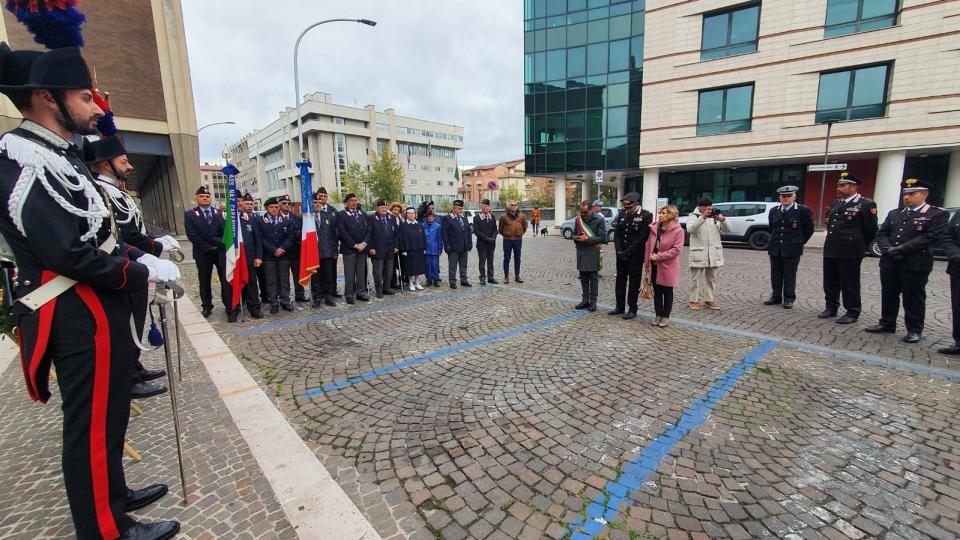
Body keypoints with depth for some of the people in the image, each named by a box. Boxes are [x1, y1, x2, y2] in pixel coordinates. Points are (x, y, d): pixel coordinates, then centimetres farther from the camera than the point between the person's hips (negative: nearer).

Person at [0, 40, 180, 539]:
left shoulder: (56, 156, 12)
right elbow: (71, 255, -25)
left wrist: (139, 254, 2)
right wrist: (145, 271, -15)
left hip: (93, 310, 10)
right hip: (81, 318, -10)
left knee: (105, 415, 21)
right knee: (93, 423, 4)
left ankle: (112, 494, 39)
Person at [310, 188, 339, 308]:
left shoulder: (328, 213, 5)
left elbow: (334, 231, 5)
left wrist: (335, 246, 2)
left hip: (327, 249, 2)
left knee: (328, 274, 8)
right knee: (315, 275, 5)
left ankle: (328, 296, 19)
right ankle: (317, 298, 14)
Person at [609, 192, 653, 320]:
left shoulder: (646, 216, -10)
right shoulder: (622, 214, 6)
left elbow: (642, 237, -15)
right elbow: (617, 233, 5)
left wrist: (628, 252, -16)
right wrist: (619, 251, -7)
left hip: (635, 255, -5)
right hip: (621, 255, 6)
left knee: (634, 282, 3)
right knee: (620, 280, 12)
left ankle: (632, 309, 13)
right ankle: (620, 307, 24)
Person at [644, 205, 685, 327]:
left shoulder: (678, 230, -11)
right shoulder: (654, 228, 4)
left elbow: (677, 249, -16)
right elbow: (648, 246, 6)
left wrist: (659, 256, -19)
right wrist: (647, 264, 4)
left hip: (668, 267, -5)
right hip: (654, 266, 5)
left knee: (667, 293, 8)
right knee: (657, 292, 12)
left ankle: (665, 316, 19)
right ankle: (658, 315, 23)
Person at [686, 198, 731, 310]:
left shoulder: (716, 216, 10)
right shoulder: (693, 216, -1)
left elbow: (727, 230, 3)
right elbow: (690, 229, -20)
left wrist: (722, 220, -17)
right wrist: (703, 217, -29)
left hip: (713, 254, 5)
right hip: (698, 254, -4)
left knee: (711, 278, 11)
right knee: (696, 278, 2)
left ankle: (710, 300, 21)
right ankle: (694, 300, 10)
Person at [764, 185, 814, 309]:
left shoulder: (803, 211, -4)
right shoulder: (774, 210, 8)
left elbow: (809, 229, 4)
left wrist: (799, 242, 7)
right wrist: (775, 240, 16)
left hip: (792, 250, -4)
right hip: (775, 248, 4)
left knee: (790, 275, 2)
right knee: (775, 275, 9)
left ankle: (789, 299, 11)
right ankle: (776, 297, 19)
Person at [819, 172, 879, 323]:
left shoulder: (866, 204, -6)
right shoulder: (836, 203, 14)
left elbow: (871, 229, -2)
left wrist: (860, 247, 4)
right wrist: (833, 242, 17)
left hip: (850, 252, -6)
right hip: (830, 250, 6)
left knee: (850, 283, 2)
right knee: (830, 282, 12)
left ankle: (852, 312, 12)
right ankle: (831, 307, 25)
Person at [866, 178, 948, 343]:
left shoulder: (937, 214, -1)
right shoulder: (894, 213, 14)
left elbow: (930, 237, -13)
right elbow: (881, 234, 8)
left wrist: (901, 249, -19)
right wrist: (888, 249, -11)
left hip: (916, 265, -5)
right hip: (889, 263, 5)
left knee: (914, 298, 4)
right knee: (888, 296, 12)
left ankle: (914, 330, 15)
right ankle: (887, 324, 24)